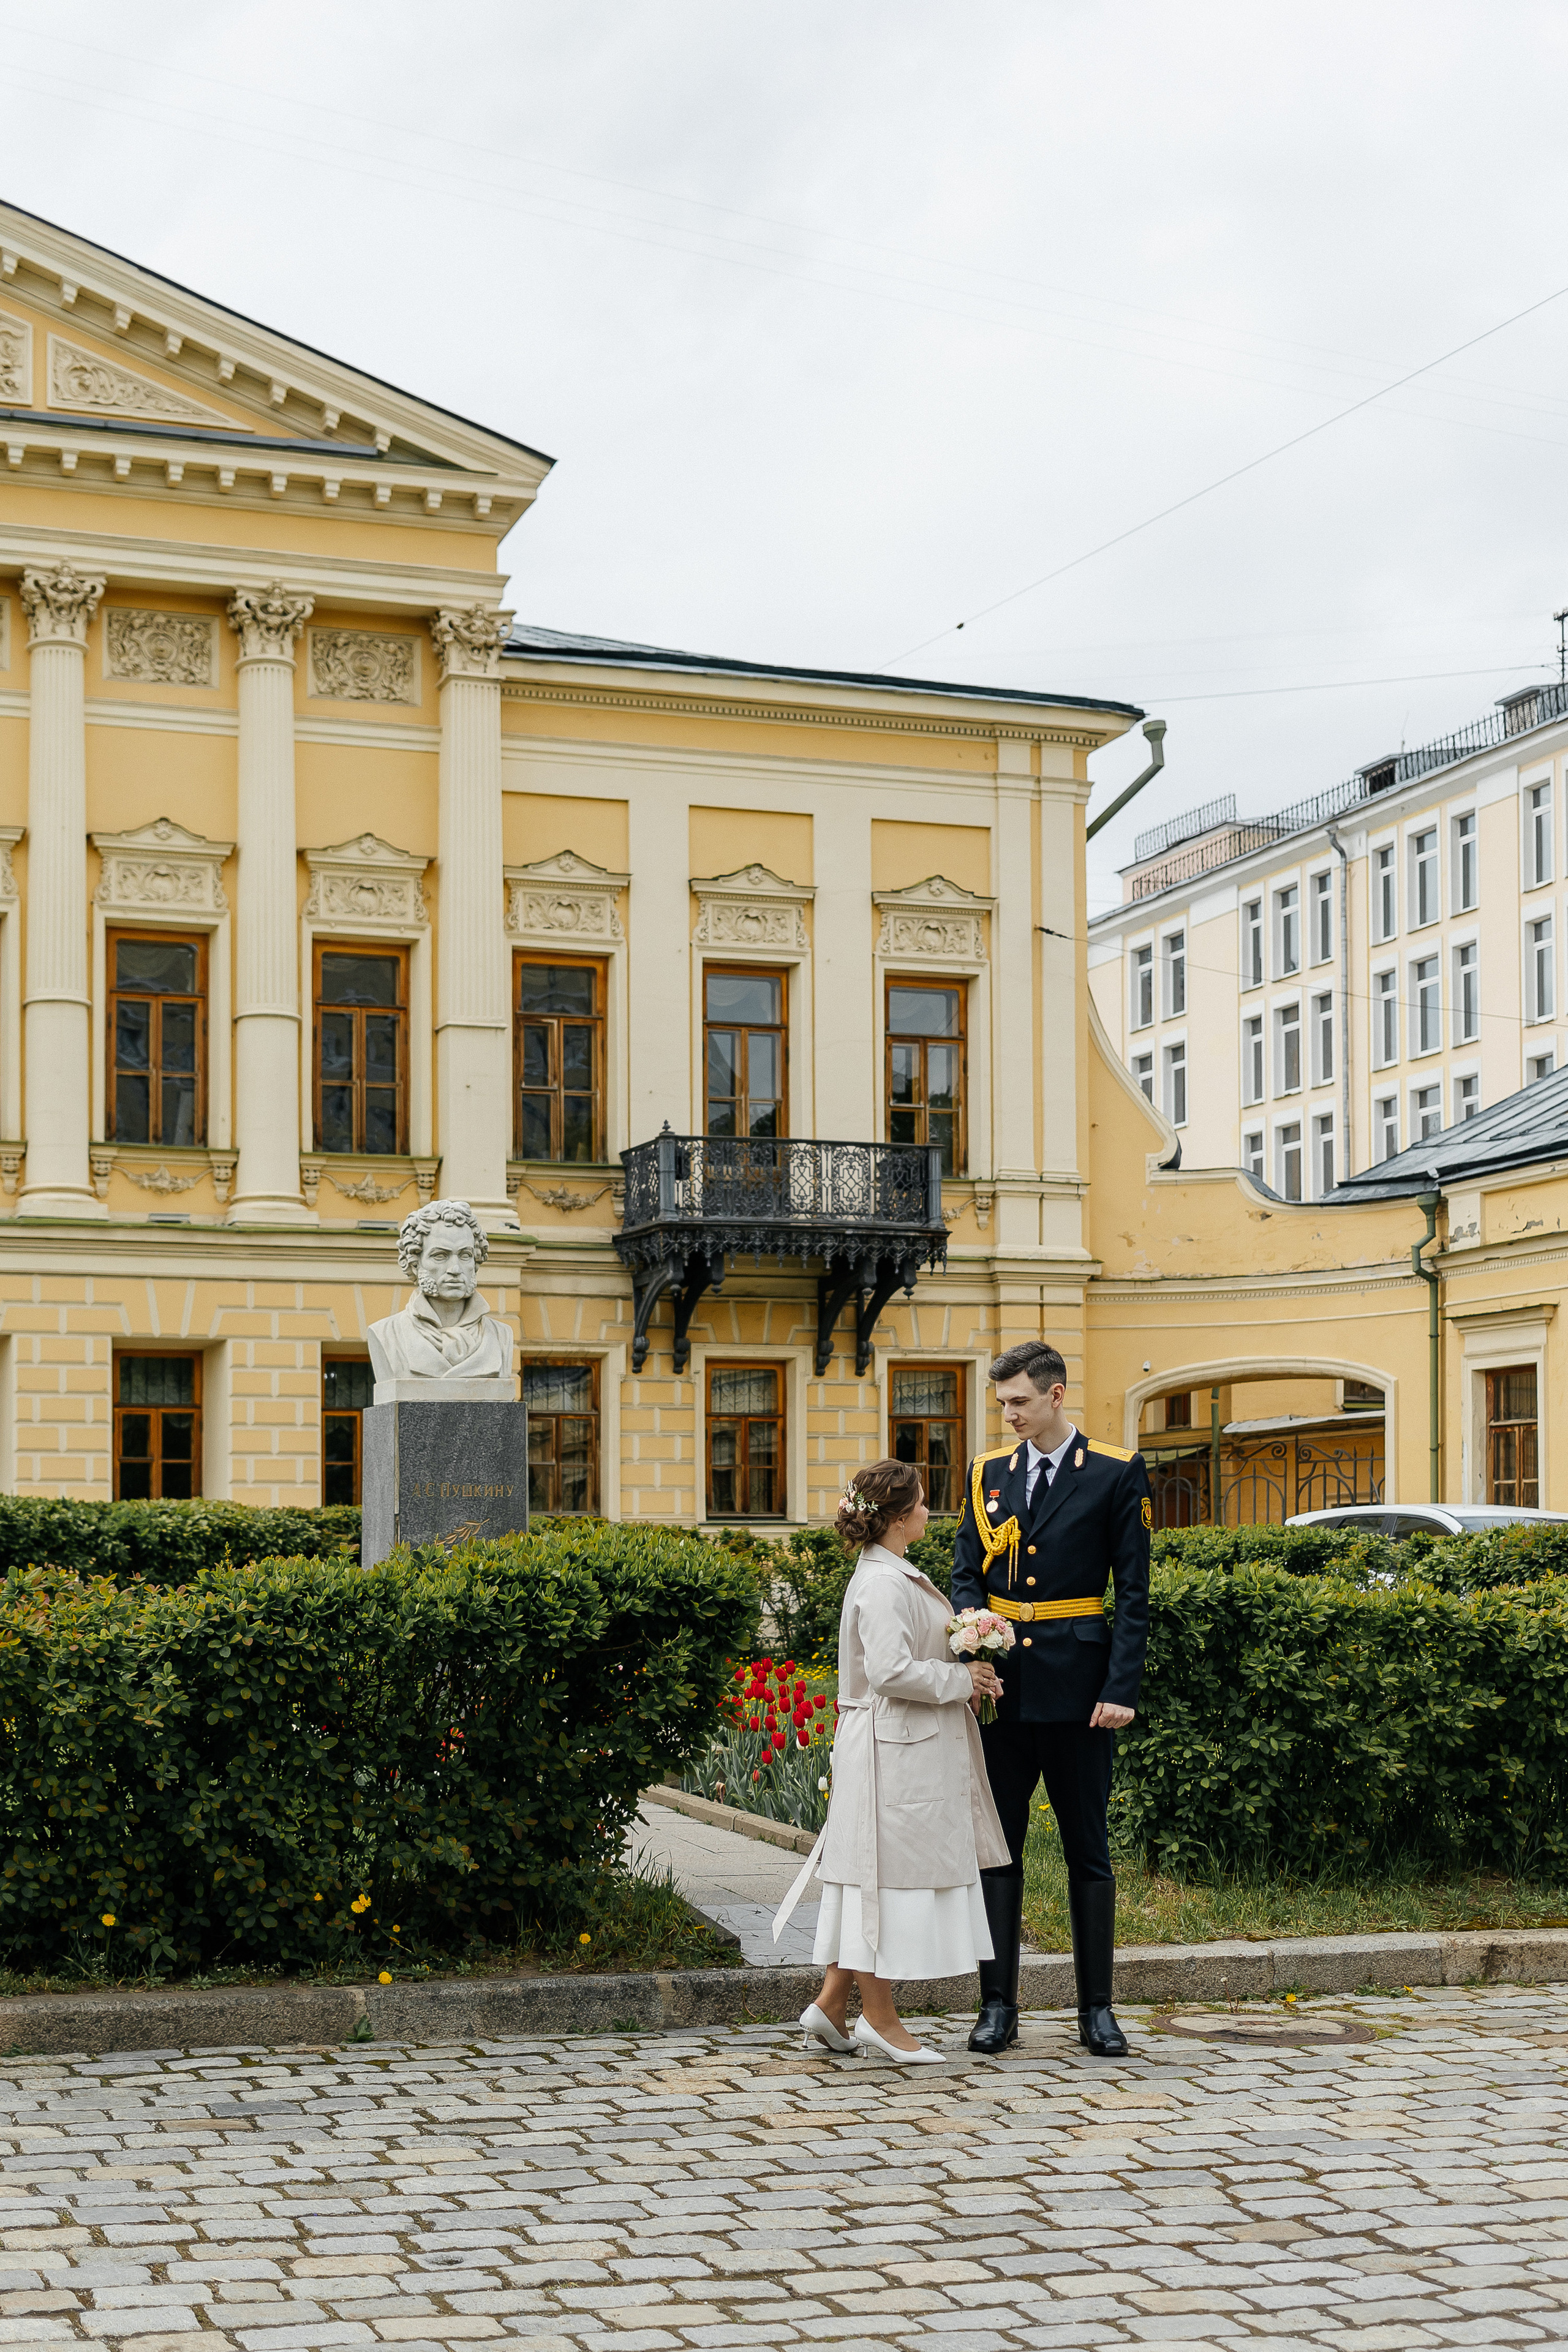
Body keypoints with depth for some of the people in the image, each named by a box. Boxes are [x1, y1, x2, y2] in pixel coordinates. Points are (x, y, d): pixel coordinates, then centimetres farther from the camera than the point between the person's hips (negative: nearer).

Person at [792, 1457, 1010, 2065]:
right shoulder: (883, 1584, -18)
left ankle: (831, 2003, 16)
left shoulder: (894, 1575, 15)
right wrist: (961, 1680, -14)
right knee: (890, 1872, -3)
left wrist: (967, 1672, 7)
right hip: (892, 1749, -10)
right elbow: (891, 1671, -25)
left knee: (872, 1877, 12)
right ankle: (880, 2017, 5)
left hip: (910, 1750, 10)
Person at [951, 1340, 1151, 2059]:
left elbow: (1133, 1592, -4)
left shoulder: (1116, 1474, -2)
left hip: (1077, 1688, -3)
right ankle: (998, 2005, 12)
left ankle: (1096, 2008, 13)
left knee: (1088, 1850, 5)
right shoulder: (988, 1472, 9)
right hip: (1002, 1685, 3)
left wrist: (1121, 1690, -11)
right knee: (997, 1846, 6)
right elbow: (965, 1575, 10)